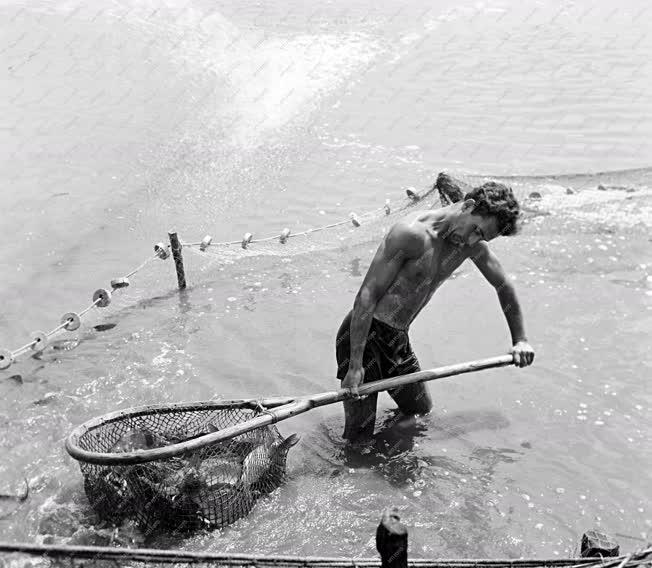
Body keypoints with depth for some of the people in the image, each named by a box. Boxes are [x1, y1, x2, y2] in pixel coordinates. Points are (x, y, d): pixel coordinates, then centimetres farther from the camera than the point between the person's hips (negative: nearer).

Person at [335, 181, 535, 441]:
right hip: (361, 334, -8)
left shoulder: (471, 244, -2)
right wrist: (355, 366, -25)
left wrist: (520, 339, 21)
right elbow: (367, 295, -24)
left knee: (422, 412, 20)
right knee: (359, 436, -8)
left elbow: (504, 286, 16)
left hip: (398, 339, 8)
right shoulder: (412, 233, -25)